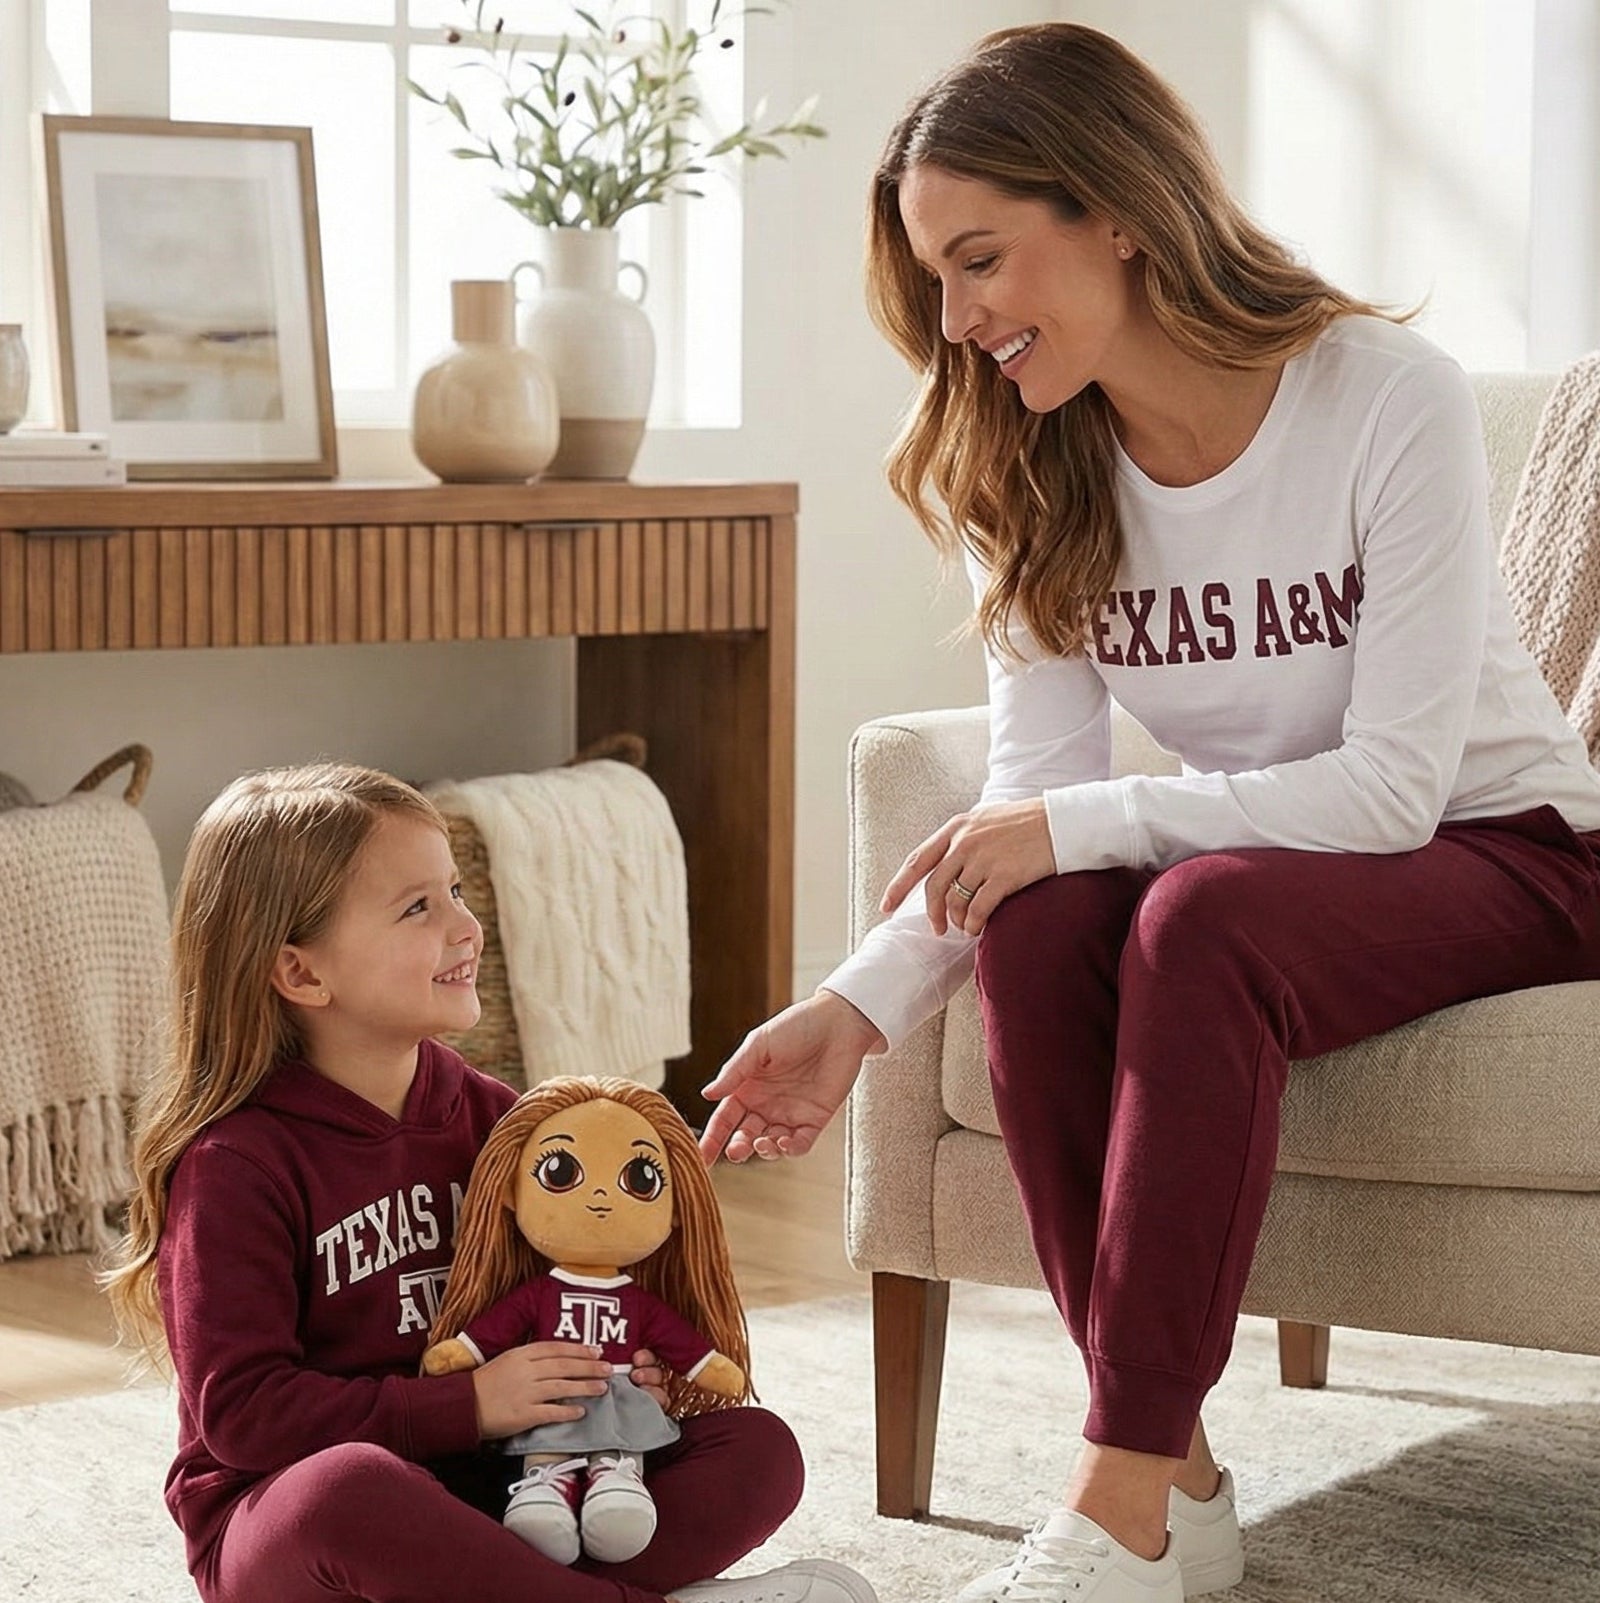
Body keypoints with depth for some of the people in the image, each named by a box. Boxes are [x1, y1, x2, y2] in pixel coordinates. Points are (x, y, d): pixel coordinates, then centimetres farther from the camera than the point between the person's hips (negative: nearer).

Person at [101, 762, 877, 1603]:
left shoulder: (488, 1116, 8)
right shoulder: (235, 1162, -11)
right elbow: (239, 1412, -16)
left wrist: (622, 1376, -4)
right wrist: (465, 1405, -20)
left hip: (479, 1488, 6)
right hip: (275, 1521, -6)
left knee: (760, 1448, -10)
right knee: (348, 1484, -42)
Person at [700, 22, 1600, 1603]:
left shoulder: (1391, 400, -20)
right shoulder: (1036, 474, -3)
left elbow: (1394, 783, -23)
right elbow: (1030, 797, -8)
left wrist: (1083, 823, -30)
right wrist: (860, 1003, -23)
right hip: (1246, 861, 5)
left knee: (1202, 918, -36)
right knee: (1035, 928, -29)